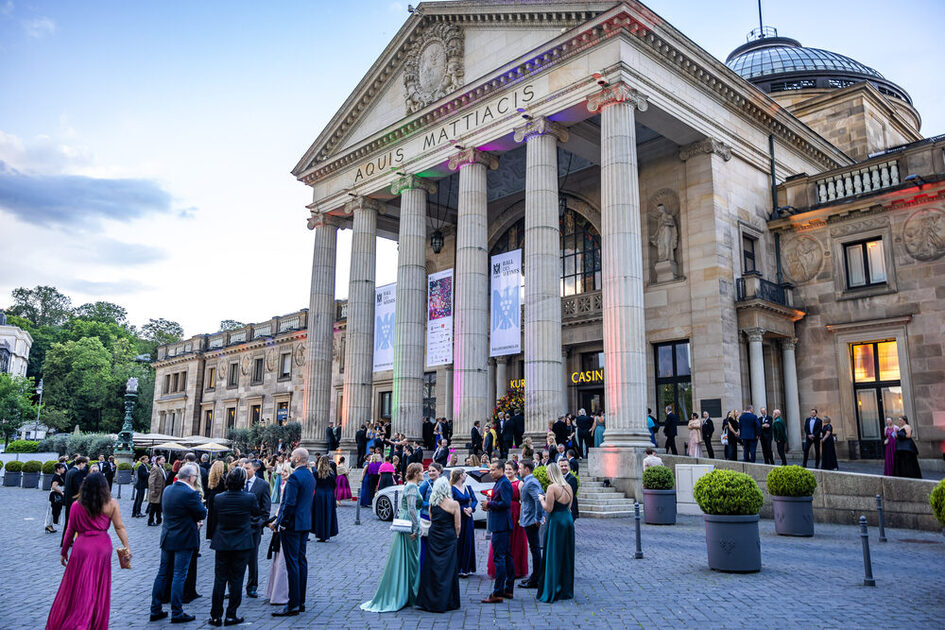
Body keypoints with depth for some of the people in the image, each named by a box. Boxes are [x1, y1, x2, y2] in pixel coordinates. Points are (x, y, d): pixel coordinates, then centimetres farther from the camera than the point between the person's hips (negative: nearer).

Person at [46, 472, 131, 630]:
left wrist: (64, 552, 16)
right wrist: (127, 547, 1)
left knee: (78, 587, 11)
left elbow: (70, 531, 4)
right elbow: (119, 528, -5)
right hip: (103, 548, 0)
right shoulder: (112, 504, -5)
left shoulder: (77, 506, -3)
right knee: (99, 589, 13)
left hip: (82, 548, 0)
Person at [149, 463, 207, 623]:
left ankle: (155, 610, 22)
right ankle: (177, 613, 8)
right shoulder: (190, 494, -21)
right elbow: (203, 514, -13)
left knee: (162, 573, 15)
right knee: (179, 575, 1)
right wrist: (197, 498, 1)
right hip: (184, 540, -7)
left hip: (167, 538, 7)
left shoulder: (167, 489, 4)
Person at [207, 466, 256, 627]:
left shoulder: (218, 498, -8)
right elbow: (256, 512, 5)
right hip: (242, 544, -2)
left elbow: (214, 516, 6)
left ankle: (216, 616, 16)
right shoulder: (250, 498, -14)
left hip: (222, 544, 2)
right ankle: (231, 615, 13)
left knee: (219, 579, 11)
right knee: (236, 580, 7)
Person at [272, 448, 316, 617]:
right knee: (301, 561, 13)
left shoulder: (294, 477, -17)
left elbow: (290, 503, -22)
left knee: (292, 563, -5)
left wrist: (279, 522, -10)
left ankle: (293, 605, -1)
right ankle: (301, 601, 20)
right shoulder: (310, 476, 11)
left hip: (292, 526, -9)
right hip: (305, 524, 9)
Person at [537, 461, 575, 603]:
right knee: (566, 556, 15)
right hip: (568, 520, 7)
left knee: (553, 556, 0)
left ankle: (551, 593, 4)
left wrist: (542, 499, 2)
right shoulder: (568, 486, 8)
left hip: (556, 522, -7)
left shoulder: (552, 487, -14)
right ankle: (566, 590, 23)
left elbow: (548, 508, -16)